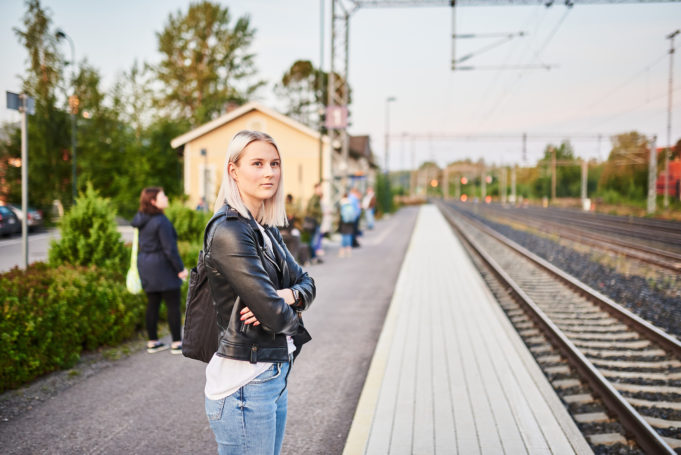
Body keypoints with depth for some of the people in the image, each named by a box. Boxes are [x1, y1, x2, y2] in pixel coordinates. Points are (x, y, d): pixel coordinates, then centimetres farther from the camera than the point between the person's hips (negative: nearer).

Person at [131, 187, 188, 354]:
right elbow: (169, 248, -20)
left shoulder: (142, 219, 7)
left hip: (145, 264, 9)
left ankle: (152, 342, 20)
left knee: (152, 303, 14)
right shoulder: (161, 221, -20)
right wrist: (180, 268, -13)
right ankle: (177, 343, 6)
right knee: (173, 305, 1)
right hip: (162, 265, -8)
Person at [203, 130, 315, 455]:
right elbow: (274, 315, -23)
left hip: (274, 375, 9)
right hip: (243, 381, -9)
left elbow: (306, 284, 10)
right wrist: (293, 318, -1)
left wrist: (286, 296, -12)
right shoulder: (229, 231, -18)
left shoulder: (266, 229, 10)